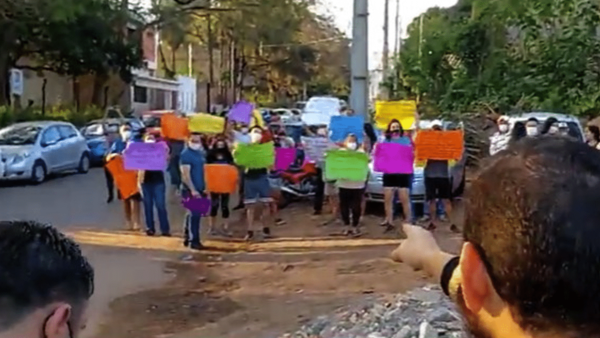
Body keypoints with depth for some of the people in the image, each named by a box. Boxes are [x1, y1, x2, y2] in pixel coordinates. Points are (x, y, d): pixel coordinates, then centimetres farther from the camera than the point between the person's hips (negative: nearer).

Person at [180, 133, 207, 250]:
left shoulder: (201, 153, 13)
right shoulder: (186, 154, -12)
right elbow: (185, 174, -18)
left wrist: (204, 187, 16)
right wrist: (192, 190, -23)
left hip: (199, 189, 8)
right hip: (191, 190, -8)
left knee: (192, 214, 14)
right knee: (195, 215, -7)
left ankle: (187, 238, 23)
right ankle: (194, 241, -2)